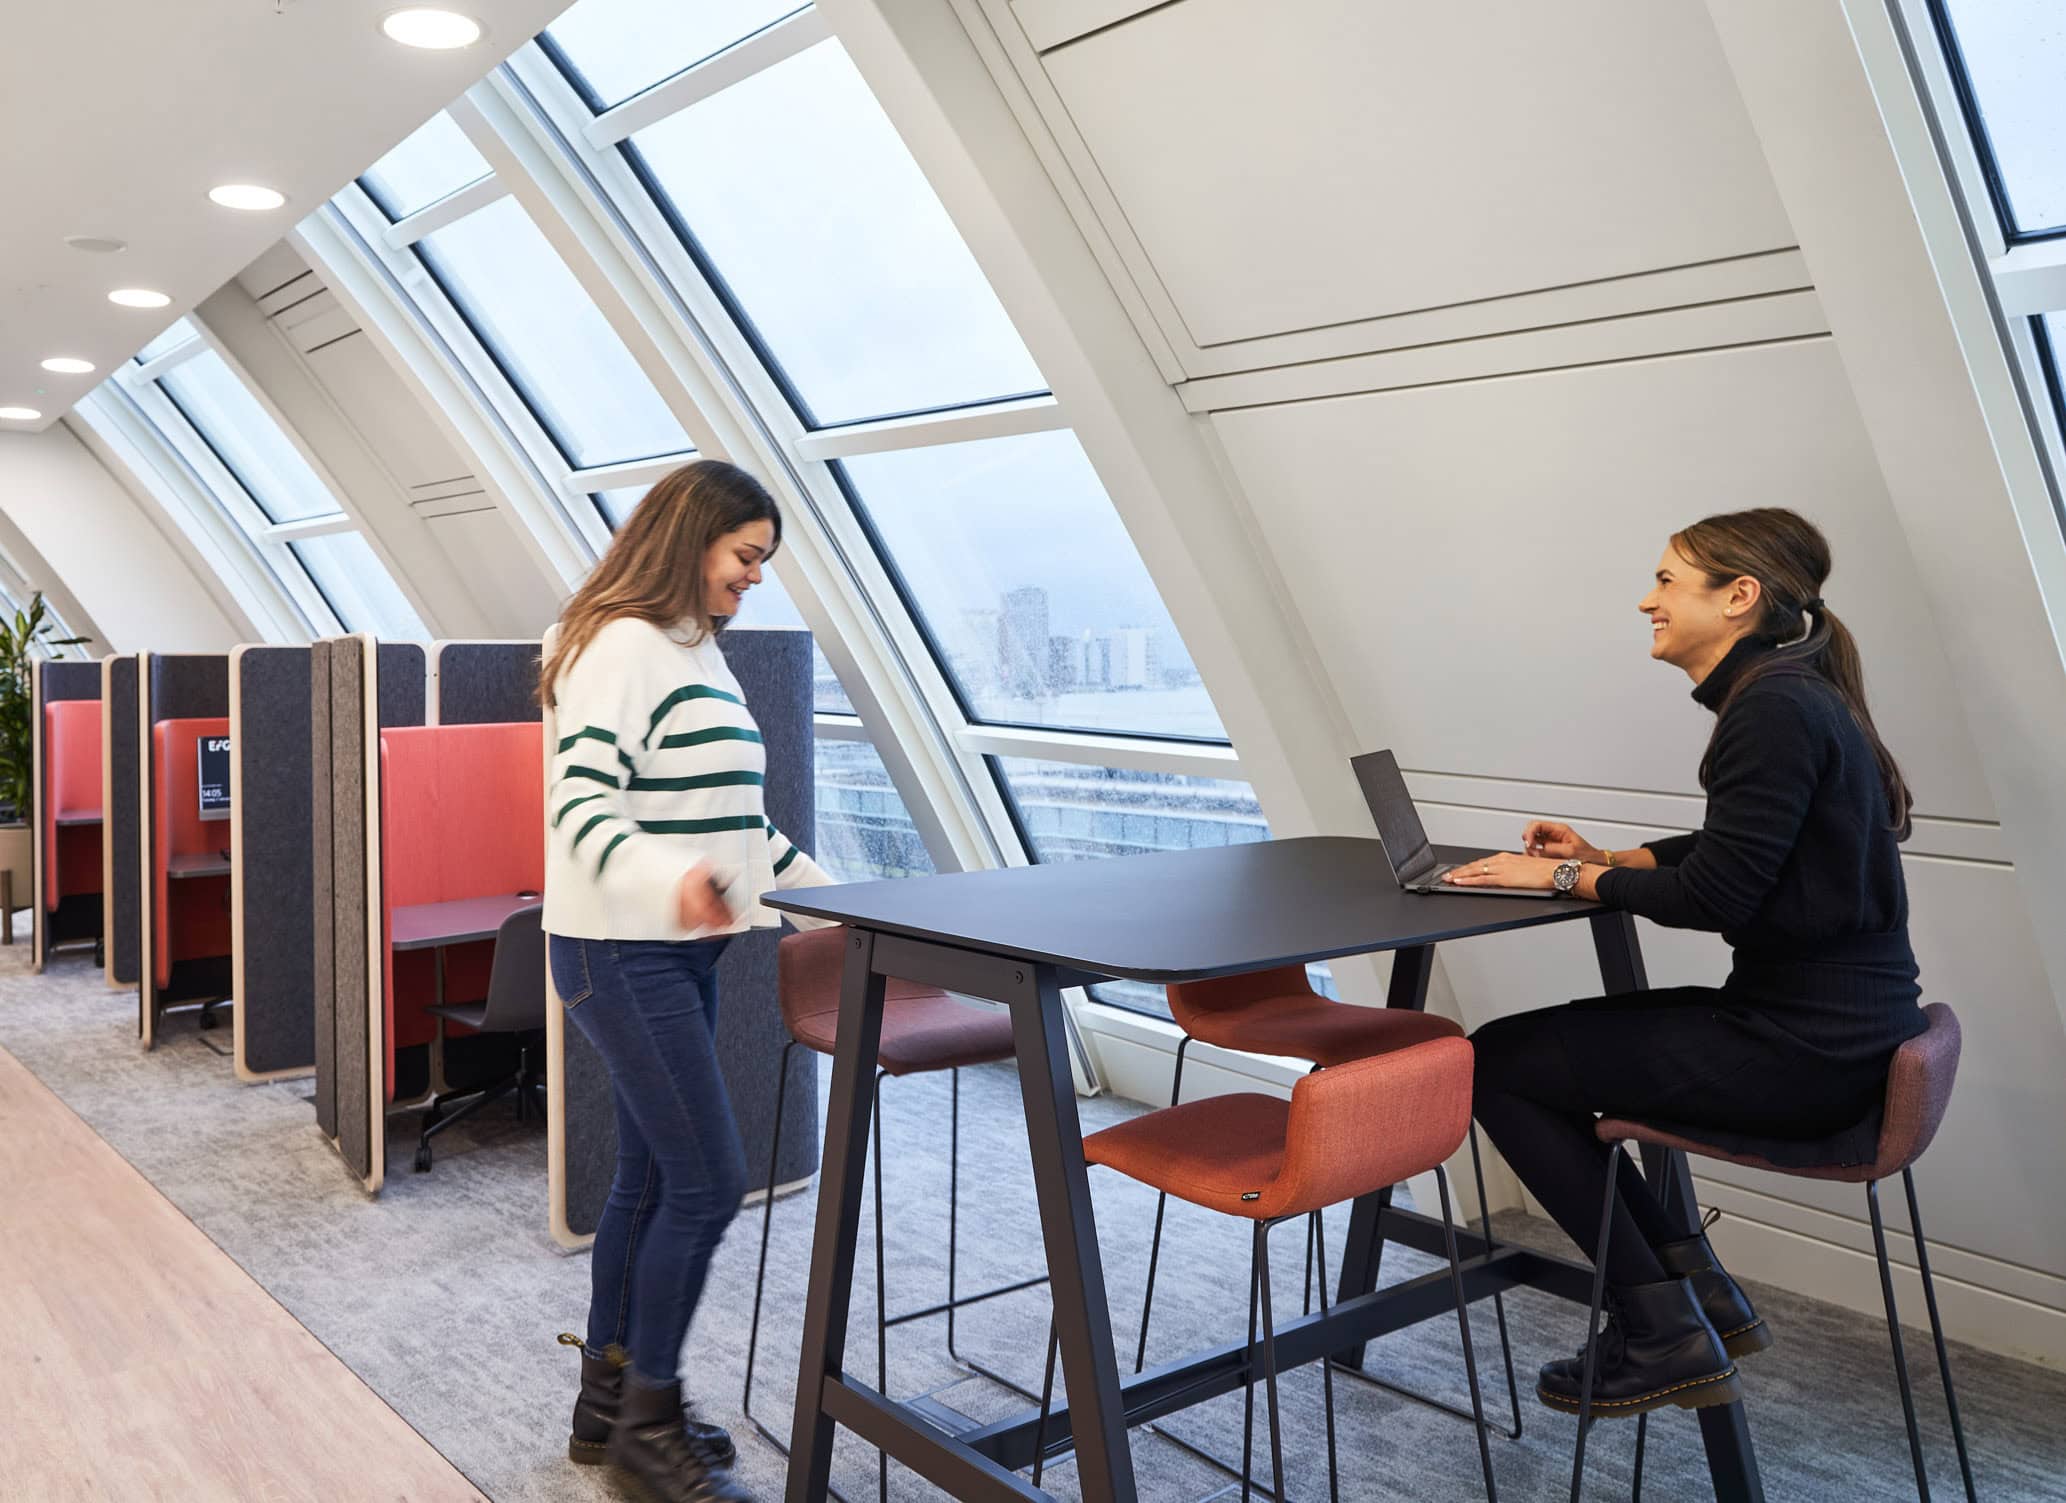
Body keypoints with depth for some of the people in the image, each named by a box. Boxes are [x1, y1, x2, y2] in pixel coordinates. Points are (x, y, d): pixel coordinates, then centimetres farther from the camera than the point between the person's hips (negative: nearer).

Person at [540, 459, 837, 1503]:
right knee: (709, 1180, -6)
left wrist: (822, 890, 21)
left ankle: (609, 1403, 28)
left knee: (651, 1176, 14)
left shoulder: (701, 653, 14)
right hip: (622, 952, -9)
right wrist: (669, 882, -40)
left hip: (683, 950, 9)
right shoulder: (621, 644, -15)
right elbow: (580, 806, -24)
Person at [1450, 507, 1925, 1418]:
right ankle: (1697, 1292, 18)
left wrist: (1569, 879, -10)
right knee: (1530, 1047, 17)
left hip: (1807, 1052, -10)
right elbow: (1727, 851, 21)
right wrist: (1603, 858, 10)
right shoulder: (1781, 695, 11)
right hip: (1835, 1027, 10)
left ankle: (1661, 1337, 7)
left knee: (1497, 1061, -2)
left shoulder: (1776, 709, -19)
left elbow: (1717, 893, -21)